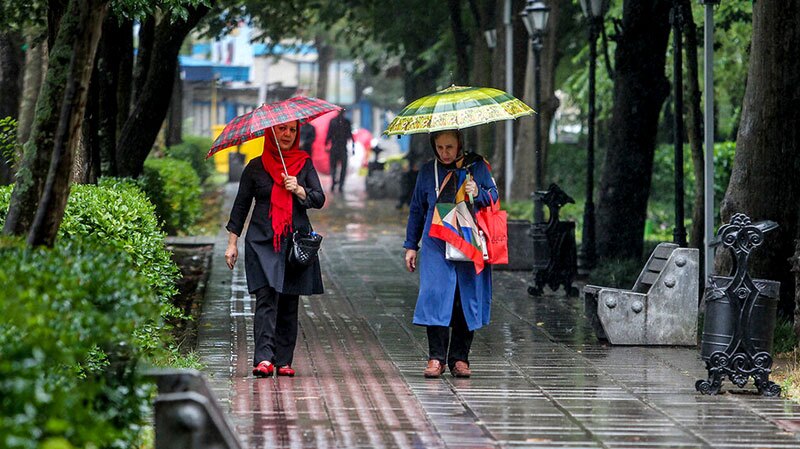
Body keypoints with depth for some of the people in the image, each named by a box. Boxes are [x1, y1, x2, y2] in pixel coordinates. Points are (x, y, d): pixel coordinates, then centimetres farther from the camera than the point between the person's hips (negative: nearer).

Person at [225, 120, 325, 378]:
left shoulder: (304, 164, 11)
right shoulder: (256, 167, 6)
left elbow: (319, 200, 4)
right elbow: (241, 205, 10)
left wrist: (298, 190, -15)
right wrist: (232, 243, 5)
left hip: (296, 241, 2)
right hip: (262, 241, -2)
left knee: (289, 304, 3)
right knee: (266, 298, -15)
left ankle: (284, 361, 8)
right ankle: (263, 359, -23)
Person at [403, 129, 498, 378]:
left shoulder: (477, 166, 6)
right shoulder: (428, 171, 10)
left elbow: (494, 197, 10)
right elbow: (417, 209, 18)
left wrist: (478, 194, -13)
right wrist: (411, 245, 15)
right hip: (436, 244, 0)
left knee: (467, 299, 1)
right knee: (435, 295, -11)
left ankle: (459, 358, 8)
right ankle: (436, 358, -9)